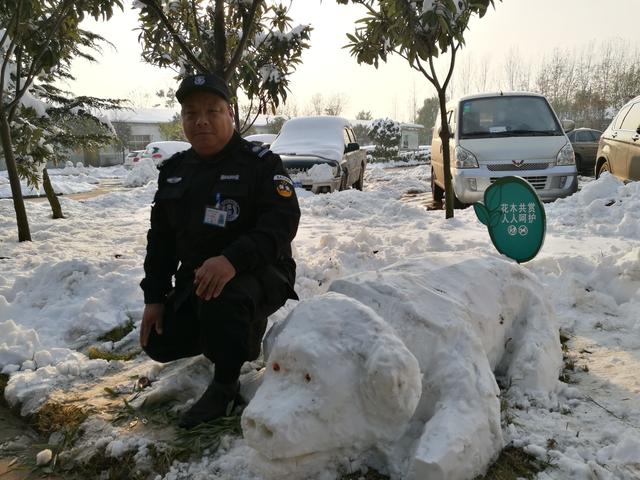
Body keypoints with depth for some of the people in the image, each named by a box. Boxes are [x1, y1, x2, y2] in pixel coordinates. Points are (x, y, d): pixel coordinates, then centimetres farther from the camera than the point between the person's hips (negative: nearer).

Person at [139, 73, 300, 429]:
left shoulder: (260, 162, -12)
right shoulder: (174, 170, 8)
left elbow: (283, 220, -25)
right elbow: (161, 238, 12)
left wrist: (233, 260, -40)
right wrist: (154, 296, 5)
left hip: (258, 273, -7)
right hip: (195, 278, 7)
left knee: (221, 301, -38)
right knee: (161, 344, 2)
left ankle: (226, 384, -10)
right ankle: (245, 329, 23)